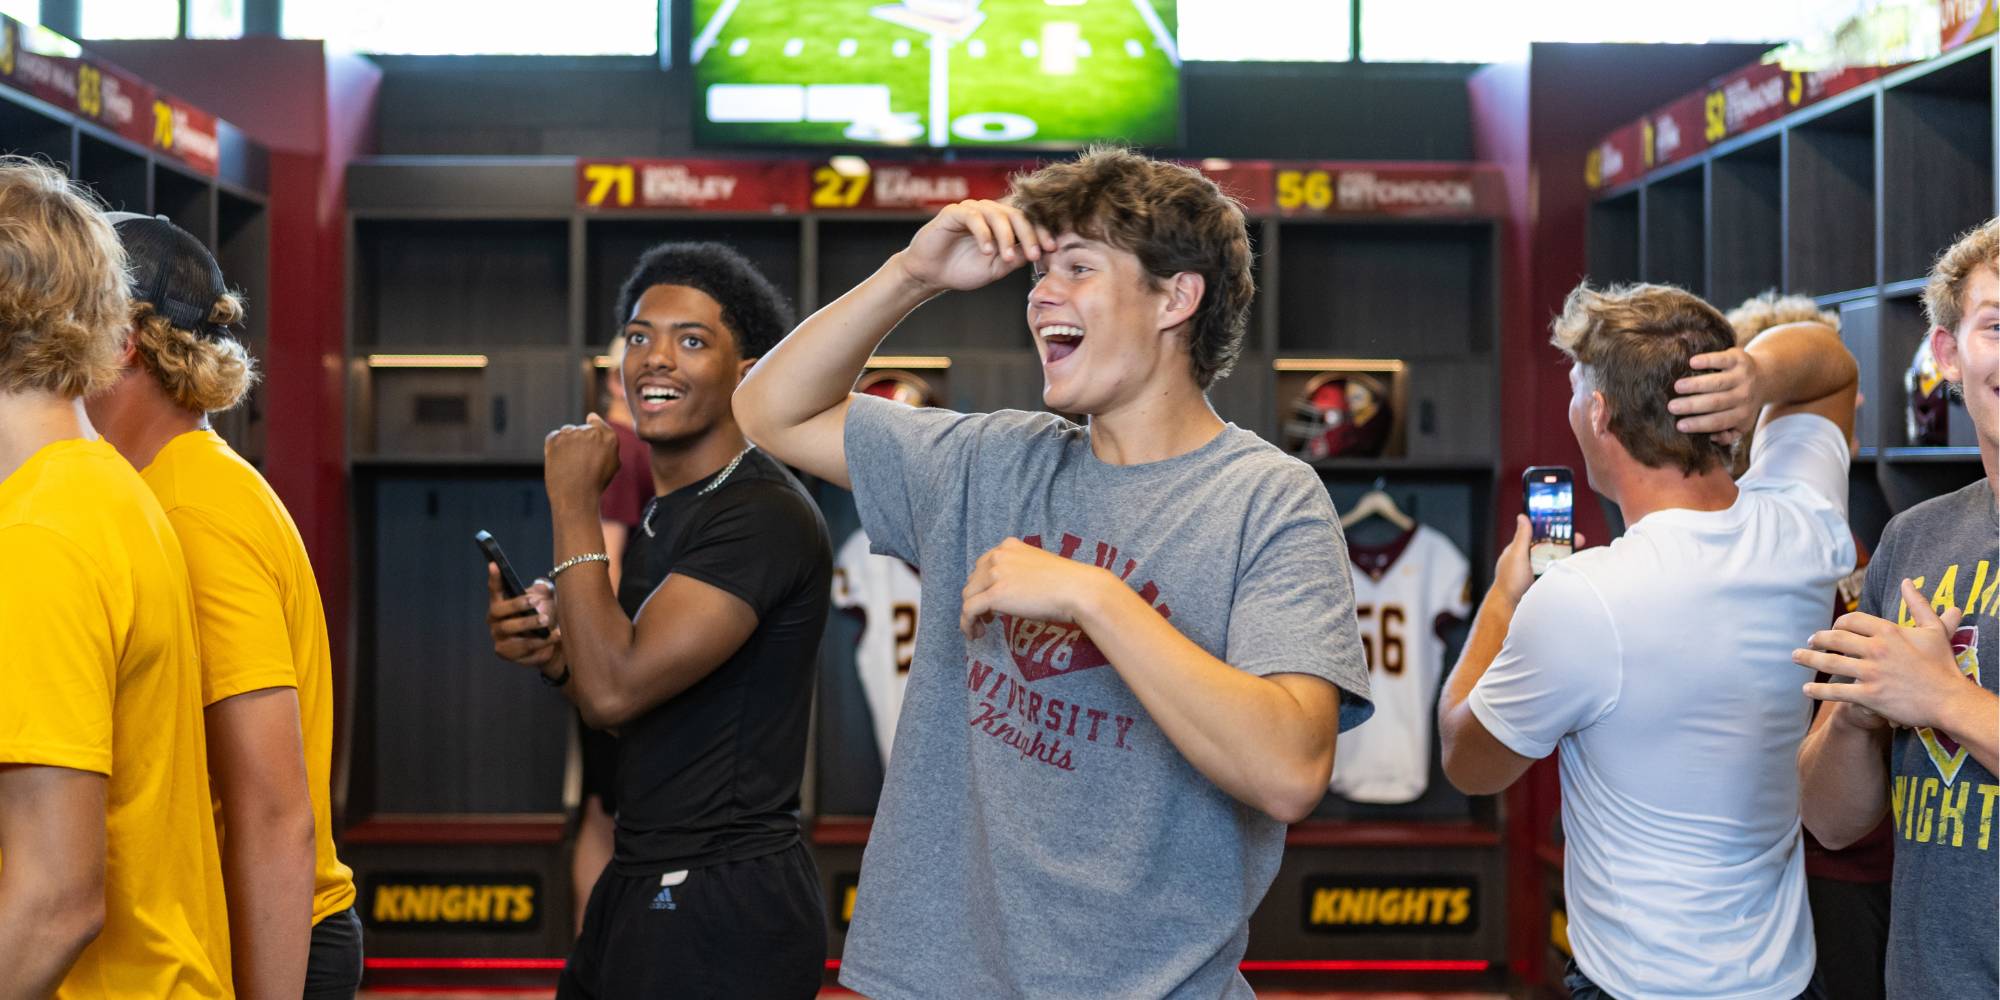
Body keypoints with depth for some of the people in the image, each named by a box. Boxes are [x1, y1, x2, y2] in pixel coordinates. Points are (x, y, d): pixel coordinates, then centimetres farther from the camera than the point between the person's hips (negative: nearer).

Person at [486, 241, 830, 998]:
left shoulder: (765, 516, -18)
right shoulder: (664, 514, 11)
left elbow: (616, 691, -25)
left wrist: (573, 505, -16)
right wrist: (553, 655, -2)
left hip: (723, 914, -9)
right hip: (641, 891, 9)